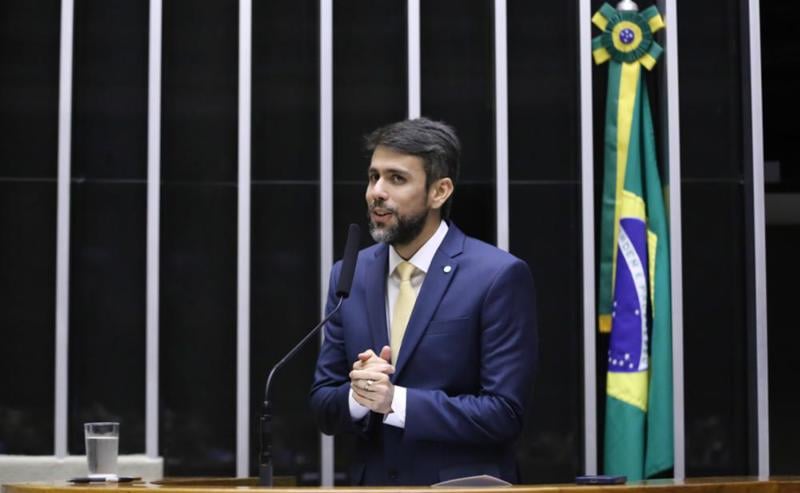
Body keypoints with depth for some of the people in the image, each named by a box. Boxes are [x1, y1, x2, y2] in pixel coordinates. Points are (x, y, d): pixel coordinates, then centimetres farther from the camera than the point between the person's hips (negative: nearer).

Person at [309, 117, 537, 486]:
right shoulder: (349, 276, 3)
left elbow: (504, 412, -14)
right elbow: (323, 403, 4)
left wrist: (396, 401, -20)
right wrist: (357, 396, -15)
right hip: (372, 483, 5)